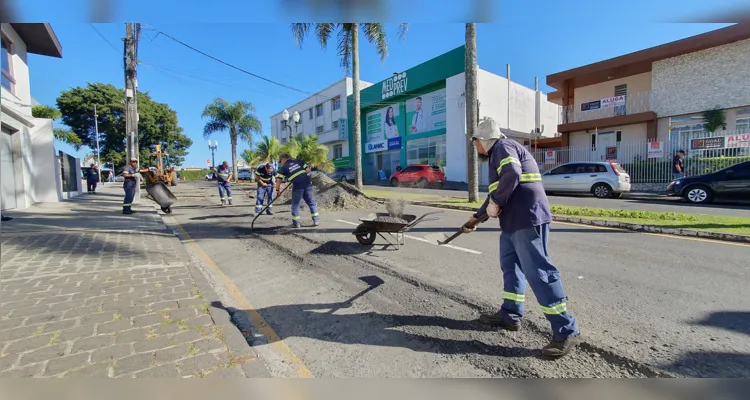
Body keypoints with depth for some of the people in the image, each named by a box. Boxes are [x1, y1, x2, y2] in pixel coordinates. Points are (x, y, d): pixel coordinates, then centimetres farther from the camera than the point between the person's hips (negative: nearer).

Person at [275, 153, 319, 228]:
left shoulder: (283, 167, 7)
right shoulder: (299, 161, 15)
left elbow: (278, 179, 1)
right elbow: (308, 170, 9)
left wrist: (277, 190, 9)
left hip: (297, 186, -3)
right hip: (307, 183, 3)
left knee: (295, 204, 9)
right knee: (312, 202, 11)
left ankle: (296, 222, 12)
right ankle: (316, 220, 12)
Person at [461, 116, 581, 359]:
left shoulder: (503, 146, -5)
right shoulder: (497, 154, 25)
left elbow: (512, 174, -27)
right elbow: (496, 193, 31)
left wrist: (495, 203, -16)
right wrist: (476, 218, 35)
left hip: (527, 218, -11)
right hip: (514, 221, 11)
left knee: (538, 272, -9)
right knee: (510, 266, 16)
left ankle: (566, 331, 0)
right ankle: (510, 315, 26)